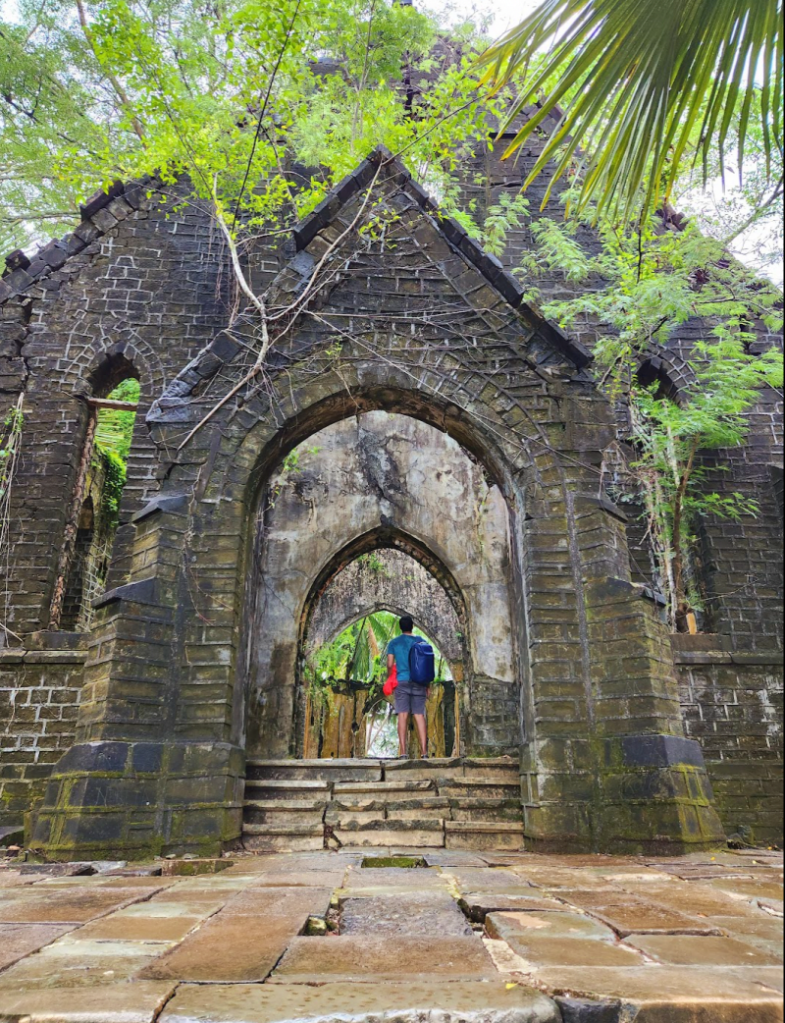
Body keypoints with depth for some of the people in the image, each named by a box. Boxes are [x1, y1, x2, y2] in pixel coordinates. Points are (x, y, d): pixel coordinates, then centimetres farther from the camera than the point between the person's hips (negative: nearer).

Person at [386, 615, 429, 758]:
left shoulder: (393, 643, 4)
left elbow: (389, 665, 0)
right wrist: (428, 685, 11)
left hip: (402, 682, -1)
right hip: (419, 683, 1)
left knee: (403, 716, -2)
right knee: (419, 715, 3)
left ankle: (403, 752, -7)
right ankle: (424, 751, 0)